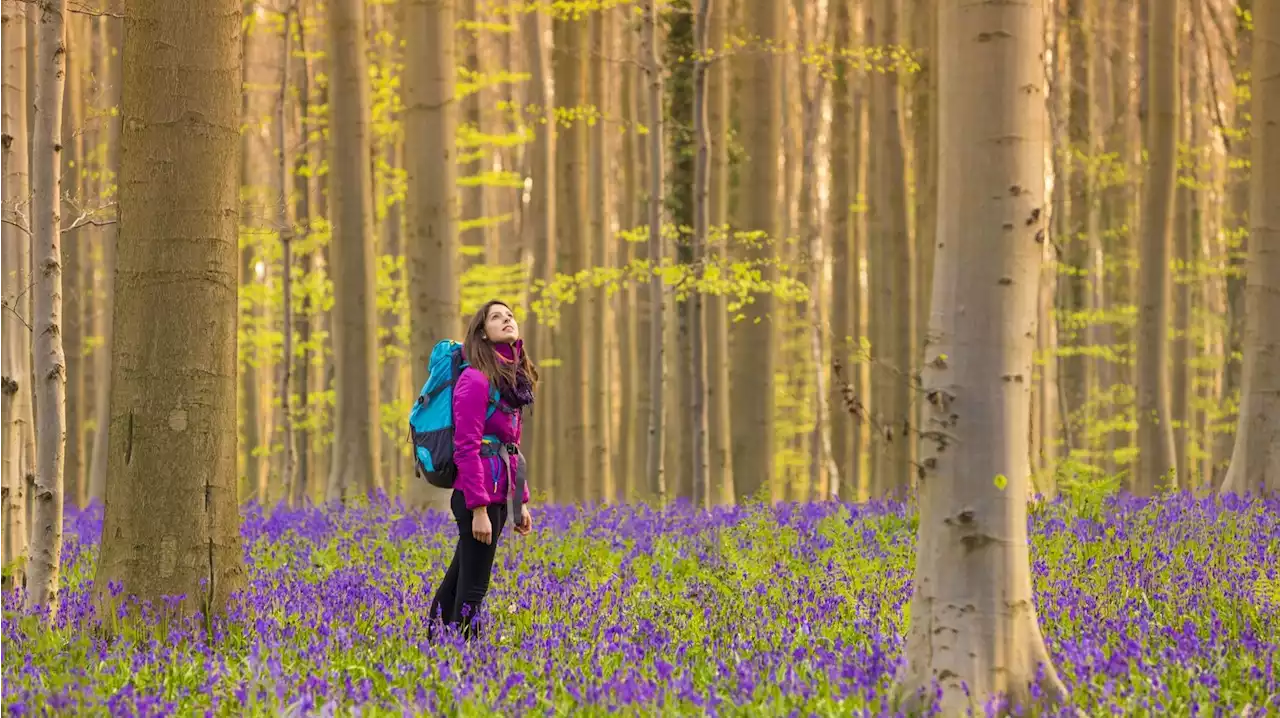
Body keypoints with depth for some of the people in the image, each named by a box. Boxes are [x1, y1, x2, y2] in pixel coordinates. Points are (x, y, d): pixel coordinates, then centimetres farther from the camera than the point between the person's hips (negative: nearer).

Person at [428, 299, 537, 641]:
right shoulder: (476, 379, -13)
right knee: (473, 587, -5)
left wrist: (521, 501, 18)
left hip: (500, 495, 9)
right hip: (479, 495, -9)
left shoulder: (512, 379, 15)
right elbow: (466, 449, -17)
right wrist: (479, 509, -21)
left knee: (458, 578, 14)